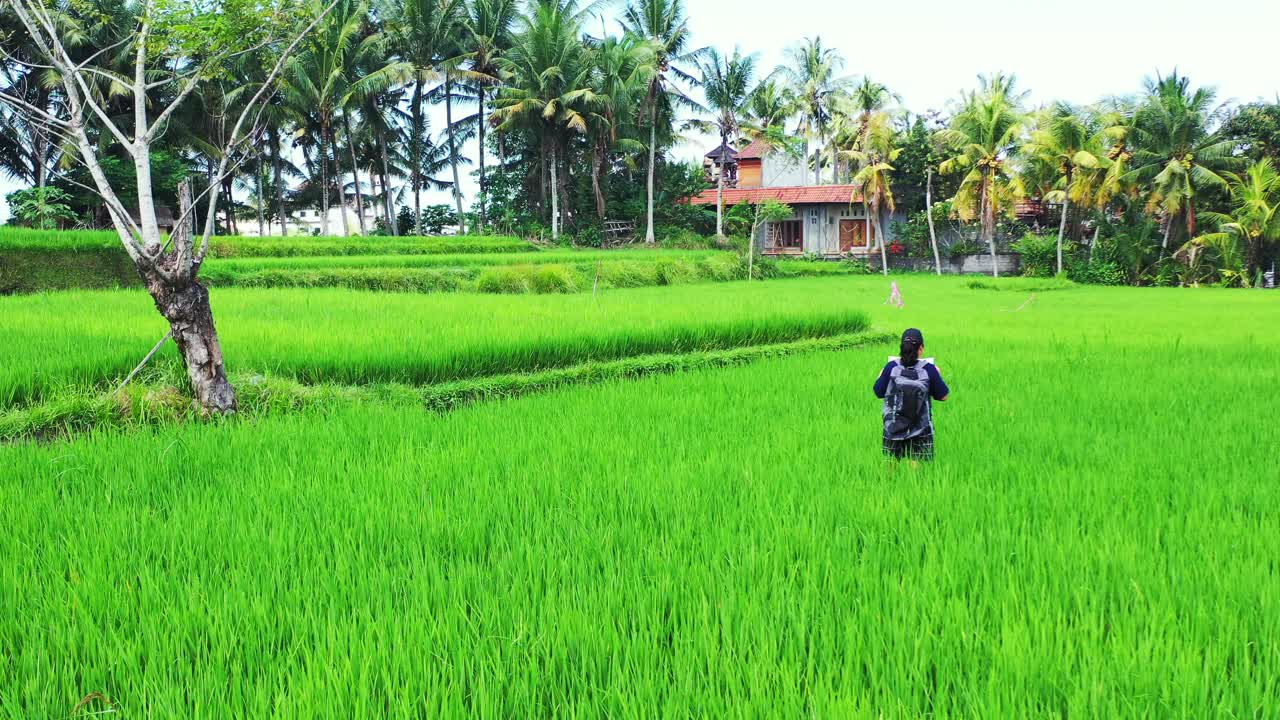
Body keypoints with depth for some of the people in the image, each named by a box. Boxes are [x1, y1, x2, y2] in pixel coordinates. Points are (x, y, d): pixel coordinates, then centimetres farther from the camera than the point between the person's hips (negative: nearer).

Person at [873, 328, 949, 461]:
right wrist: (938, 376, 12)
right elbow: (943, 395, -3)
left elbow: (879, 393, -1)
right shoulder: (928, 369, -12)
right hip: (921, 431, -1)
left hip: (893, 429, 1)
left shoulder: (891, 367, -11)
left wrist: (881, 375, 15)